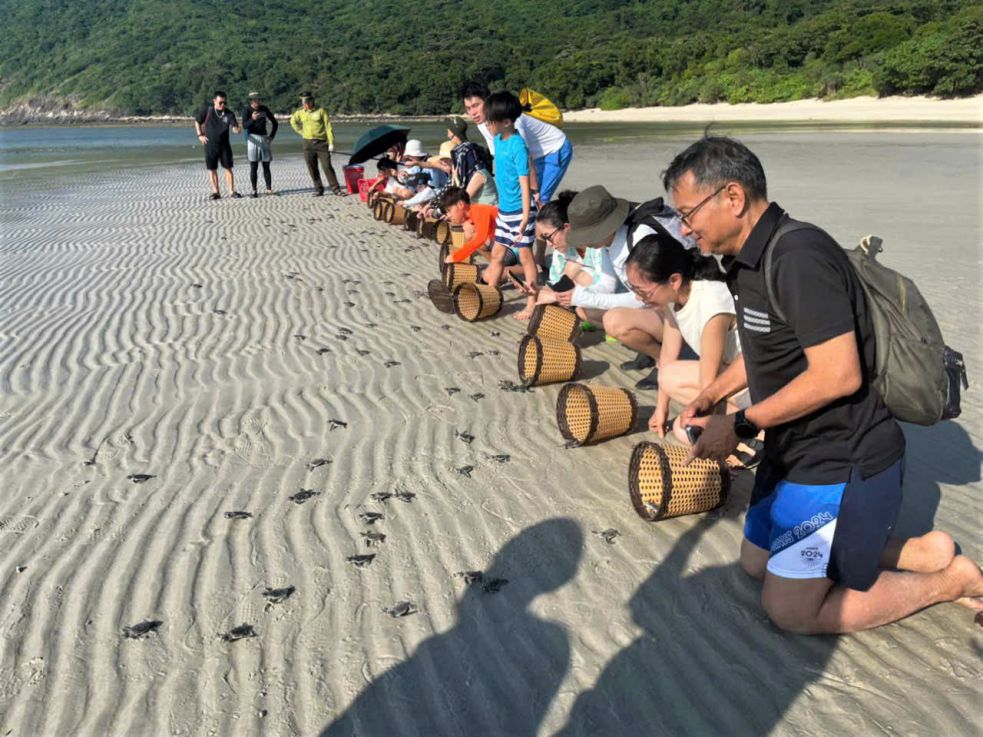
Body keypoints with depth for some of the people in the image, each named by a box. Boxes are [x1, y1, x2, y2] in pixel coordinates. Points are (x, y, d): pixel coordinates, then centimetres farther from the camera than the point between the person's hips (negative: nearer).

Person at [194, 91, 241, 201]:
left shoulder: (229, 114, -7)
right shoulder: (206, 110, -6)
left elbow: (234, 128, -18)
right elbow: (197, 121, 8)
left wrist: (237, 129, -41)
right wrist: (200, 135, 1)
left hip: (224, 145, 0)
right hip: (210, 145, 0)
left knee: (228, 168, 2)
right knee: (212, 169, 4)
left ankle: (231, 191, 10)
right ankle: (215, 192, 12)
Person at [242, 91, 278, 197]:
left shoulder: (264, 109, 8)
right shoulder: (247, 111, -3)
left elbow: (275, 122, 17)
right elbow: (244, 125, -17)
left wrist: (271, 136, 7)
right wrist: (252, 119, -35)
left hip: (264, 138, 4)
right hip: (253, 138, -4)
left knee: (266, 166, 3)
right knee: (254, 166, -4)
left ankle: (269, 189, 5)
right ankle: (254, 191, -3)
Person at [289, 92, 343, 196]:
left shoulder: (321, 111, -3)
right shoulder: (300, 113, 8)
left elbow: (328, 127, -5)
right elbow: (293, 121, 27)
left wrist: (331, 143, -12)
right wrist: (302, 132, 15)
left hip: (321, 143, -4)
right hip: (308, 144, 4)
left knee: (327, 167, -8)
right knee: (312, 169, 4)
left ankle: (336, 189, -5)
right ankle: (318, 189, 13)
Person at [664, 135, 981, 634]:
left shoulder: (799, 257, -26)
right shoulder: (750, 259, 5)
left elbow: (838, 374, -30)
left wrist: (740, 425, -22)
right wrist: (710, 397, 6)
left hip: (845, 464, -10)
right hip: (795, 452, 10)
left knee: (790, 609, -4)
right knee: (756, 563, 20)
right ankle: (923, 552, 23)